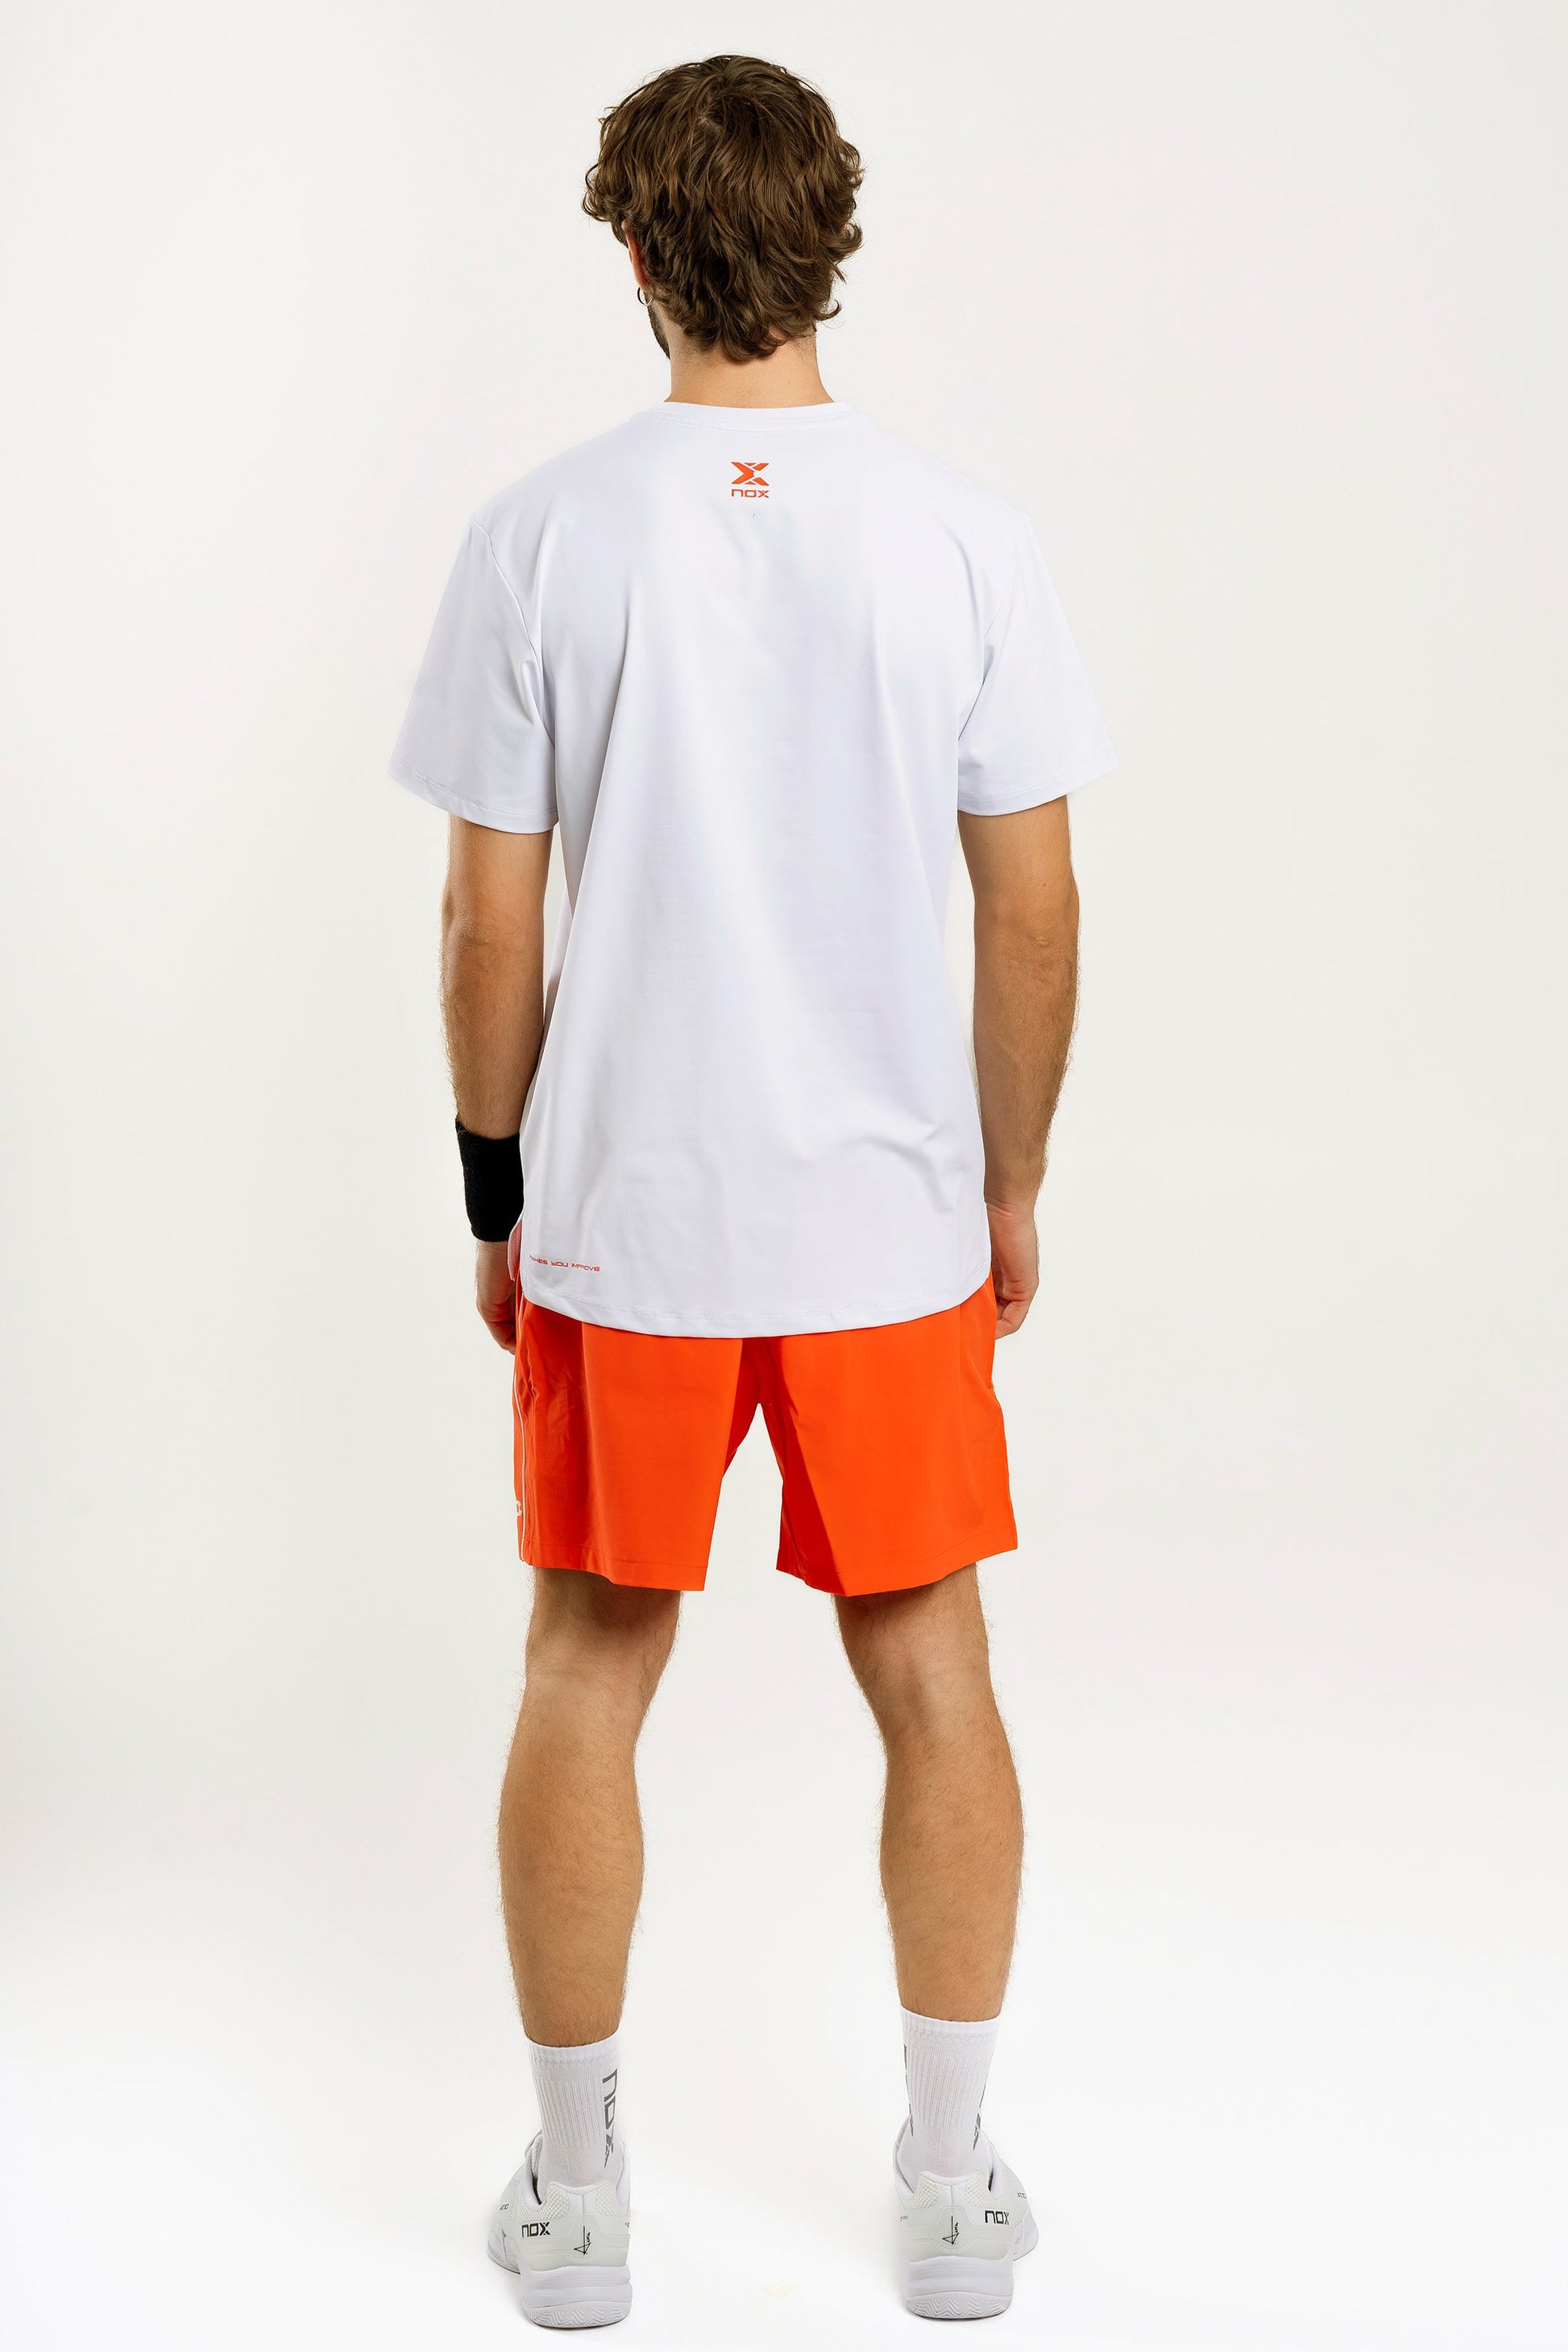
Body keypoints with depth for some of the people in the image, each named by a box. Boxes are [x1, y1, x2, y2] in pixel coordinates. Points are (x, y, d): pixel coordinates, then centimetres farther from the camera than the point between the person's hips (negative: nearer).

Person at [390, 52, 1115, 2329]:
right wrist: (1012, 1191, 10)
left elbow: (489, 925, -5)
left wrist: (500, 1198, 8)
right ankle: (954, 2187, 24)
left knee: (588, 1684, 13)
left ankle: (575, 2195, 24)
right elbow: (1036, 914, -3)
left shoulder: (541, 538, -7)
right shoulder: (962, 535, -6)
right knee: (932, 1681, 14)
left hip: (617, 1224, 0)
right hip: (893, 1223, 1)